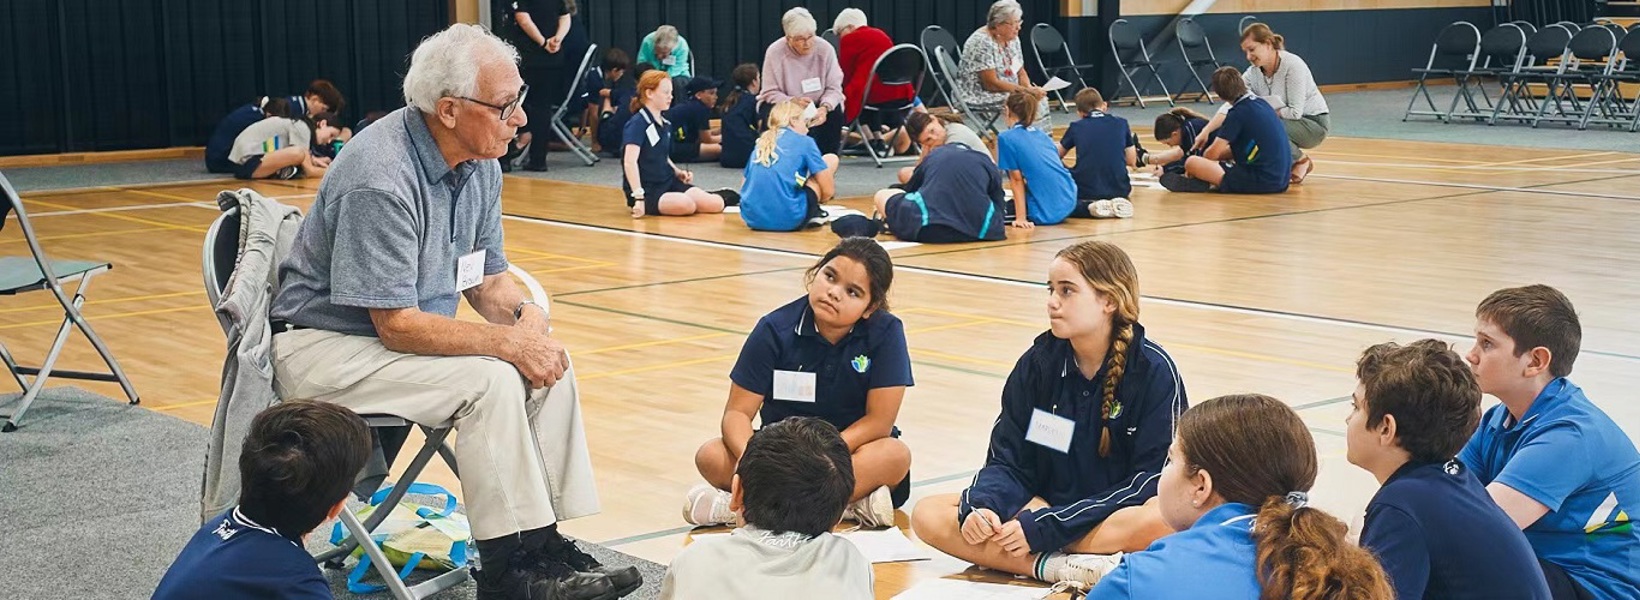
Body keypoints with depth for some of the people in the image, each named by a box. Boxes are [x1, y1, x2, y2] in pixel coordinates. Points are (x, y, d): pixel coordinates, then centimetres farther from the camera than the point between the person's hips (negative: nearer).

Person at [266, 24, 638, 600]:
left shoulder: (480, 165, 0)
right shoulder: (380, 179, -27)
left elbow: (488, 278, 10)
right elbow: (396, 325, -27)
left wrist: (525, 314, -12)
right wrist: (509, 342, -27)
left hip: (402, 332, 9)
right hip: (323, 347, -9)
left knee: (548, 365, -8)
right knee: (490, 381, -26)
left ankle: (547, 544, -5)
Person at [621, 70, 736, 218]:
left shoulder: (666, 124, 11)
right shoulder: (638, 124, -13)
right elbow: (630, 162, -23)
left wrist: (678, 172, 7)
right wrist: (639, 197, -30)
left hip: (669, 183, 7)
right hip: (648, 190, -7)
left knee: (715, 204, -13)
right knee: (686, 205, -34)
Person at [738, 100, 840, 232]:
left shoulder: (761, 143, 19)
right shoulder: (804, 142, 4)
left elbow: (745, 187, 22)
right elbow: (828, 191, 4)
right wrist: (815, 200, 26)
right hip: (787, 220, -6)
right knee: (831, 160, 14)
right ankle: (813, 212, 13)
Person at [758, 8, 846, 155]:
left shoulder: (825, 49, -12)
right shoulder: (774, 52, -16)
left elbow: (834, 87, -12)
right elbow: (771, 93, -15)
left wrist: (825, 107, -34)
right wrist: (793, 102, -35)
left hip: (817, 105, 2)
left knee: (835, 112, -27)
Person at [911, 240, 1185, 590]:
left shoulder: (1154, 370, -11)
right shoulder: (1038, 362, 0)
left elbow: (1152, 481, -15)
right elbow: (1008, 461, 2)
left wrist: (1044, 527, -22)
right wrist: (980, 507, -22)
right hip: (1046, 505, 4)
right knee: (928, 515, -17)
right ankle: (1065, 567, -30)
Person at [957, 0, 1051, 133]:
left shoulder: (1012, 39, 6)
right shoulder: (982, 42, -20)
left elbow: (1021, 72, 12)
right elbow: (991, 84, -22)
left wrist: (1029, 88, -10)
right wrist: (1026, 90, -22)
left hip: (1008, 92, 8)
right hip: (979, 97, -8)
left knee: (1041, 99, -14)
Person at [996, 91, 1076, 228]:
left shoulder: (1006, 138, -6)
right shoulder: (1042, 135, 13)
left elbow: (1017, 180, -9)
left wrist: (1021, 218, -9)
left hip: (1045, 213, -6)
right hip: (1069, 202, 6)